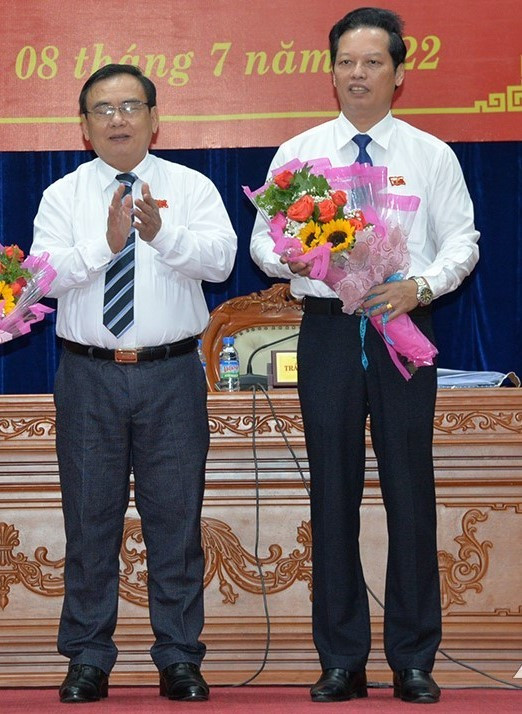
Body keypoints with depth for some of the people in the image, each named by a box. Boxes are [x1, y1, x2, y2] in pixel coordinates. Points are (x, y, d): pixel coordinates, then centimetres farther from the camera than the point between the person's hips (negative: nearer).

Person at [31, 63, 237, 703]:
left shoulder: (191, 188, 5)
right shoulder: (64, 195, 6)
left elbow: (220, 258, -11)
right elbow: (45, 272, -8)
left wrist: (162, 233, -27)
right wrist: (105, 243, -23)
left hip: (172, 374, 0)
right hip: (89, 375, 1)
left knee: (175, 518, 3)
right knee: (90, 518, 5)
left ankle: (179, 659, 12)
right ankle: (88, 659, 14)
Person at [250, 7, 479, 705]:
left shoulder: (432, 155, 6)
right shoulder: (297, 154, 8)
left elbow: (462, 241, 4)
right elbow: (262, 237, 8)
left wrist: (422, 284, -15)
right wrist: (286, 258, -15)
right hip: (328, 329, 1)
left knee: (410, 489, 0)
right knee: (333, 492, 3)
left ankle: (414, 660, 9)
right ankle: (341, 661, 11)